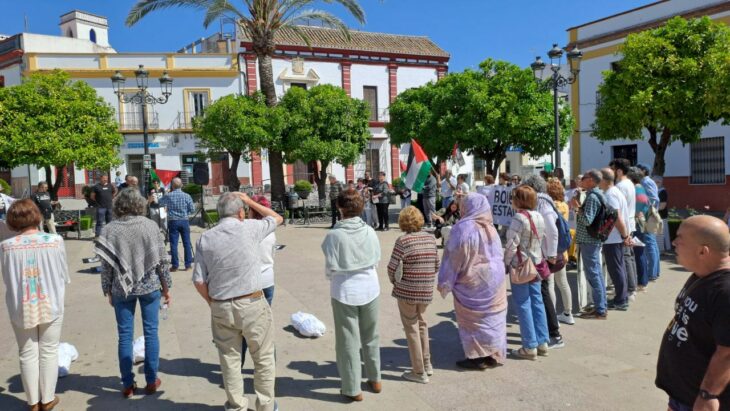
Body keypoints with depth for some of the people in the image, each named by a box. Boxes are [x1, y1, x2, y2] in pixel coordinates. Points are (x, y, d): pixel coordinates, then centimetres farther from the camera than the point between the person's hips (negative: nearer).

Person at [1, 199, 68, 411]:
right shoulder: (55, 241, -14)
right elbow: (64, 274, -4)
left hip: (21, 308, 1)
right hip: (50, 305, -1)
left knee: (28, 354, 14)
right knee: (49, 352, 14)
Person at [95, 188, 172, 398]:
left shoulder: (109, 230, -5)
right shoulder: (150, 225, -6)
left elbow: (106, 265, -3)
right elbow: (162, 260, -4)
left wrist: (108, 291, 10)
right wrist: (166, 287, 5)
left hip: (121, 289, 1)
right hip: (150, 286, 0)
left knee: (125, 335, 9)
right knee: (151, 332, 9)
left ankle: (127, 385, 16)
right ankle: (151, 380, 17)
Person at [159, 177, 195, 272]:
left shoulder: (168, 196, -4)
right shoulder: (187, 196, -3)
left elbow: (160, 204, 12)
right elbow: (192, 210, -2)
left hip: (173, 222, -1)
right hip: (184, 221, 1)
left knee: (173, 244, 3)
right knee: (187, 243, 6)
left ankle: (175, 265, 5)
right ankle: (188, 264, 10)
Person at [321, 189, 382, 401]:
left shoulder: (335, 235, -17)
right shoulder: (369, 231, -7)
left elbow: (331, 267, -13)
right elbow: (377, 259, 0)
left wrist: (331, 277, 9)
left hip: (345, 290, -4)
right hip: (369, 287, 4)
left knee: (348, 340, 8)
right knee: (370, 336, 20)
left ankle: (352, 389, 17)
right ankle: (375, 379, 35)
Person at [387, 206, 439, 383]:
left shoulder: (403, 241, -14)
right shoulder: (431, 238, 2)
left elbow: (392, 267, -14)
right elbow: (436, 266, 7)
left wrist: (394, 282, 4)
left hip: (407, 292, -5)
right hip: (427, 292, 6)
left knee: (412, 329, 7)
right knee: (421, 324, 24)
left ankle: (419, 372, 16)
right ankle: (426, 364, 33)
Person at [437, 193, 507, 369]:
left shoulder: (464, 228, -19)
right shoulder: (490, 228, 1)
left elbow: (454, 258, -16)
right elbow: (499, 254, 9)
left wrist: (445, 282, -8)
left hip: (473, 281, -6)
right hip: (495, 279, 7)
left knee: (473, 318, 6)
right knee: (492, 315, 15)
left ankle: (478, 357, 13)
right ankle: (494, 354, 25)